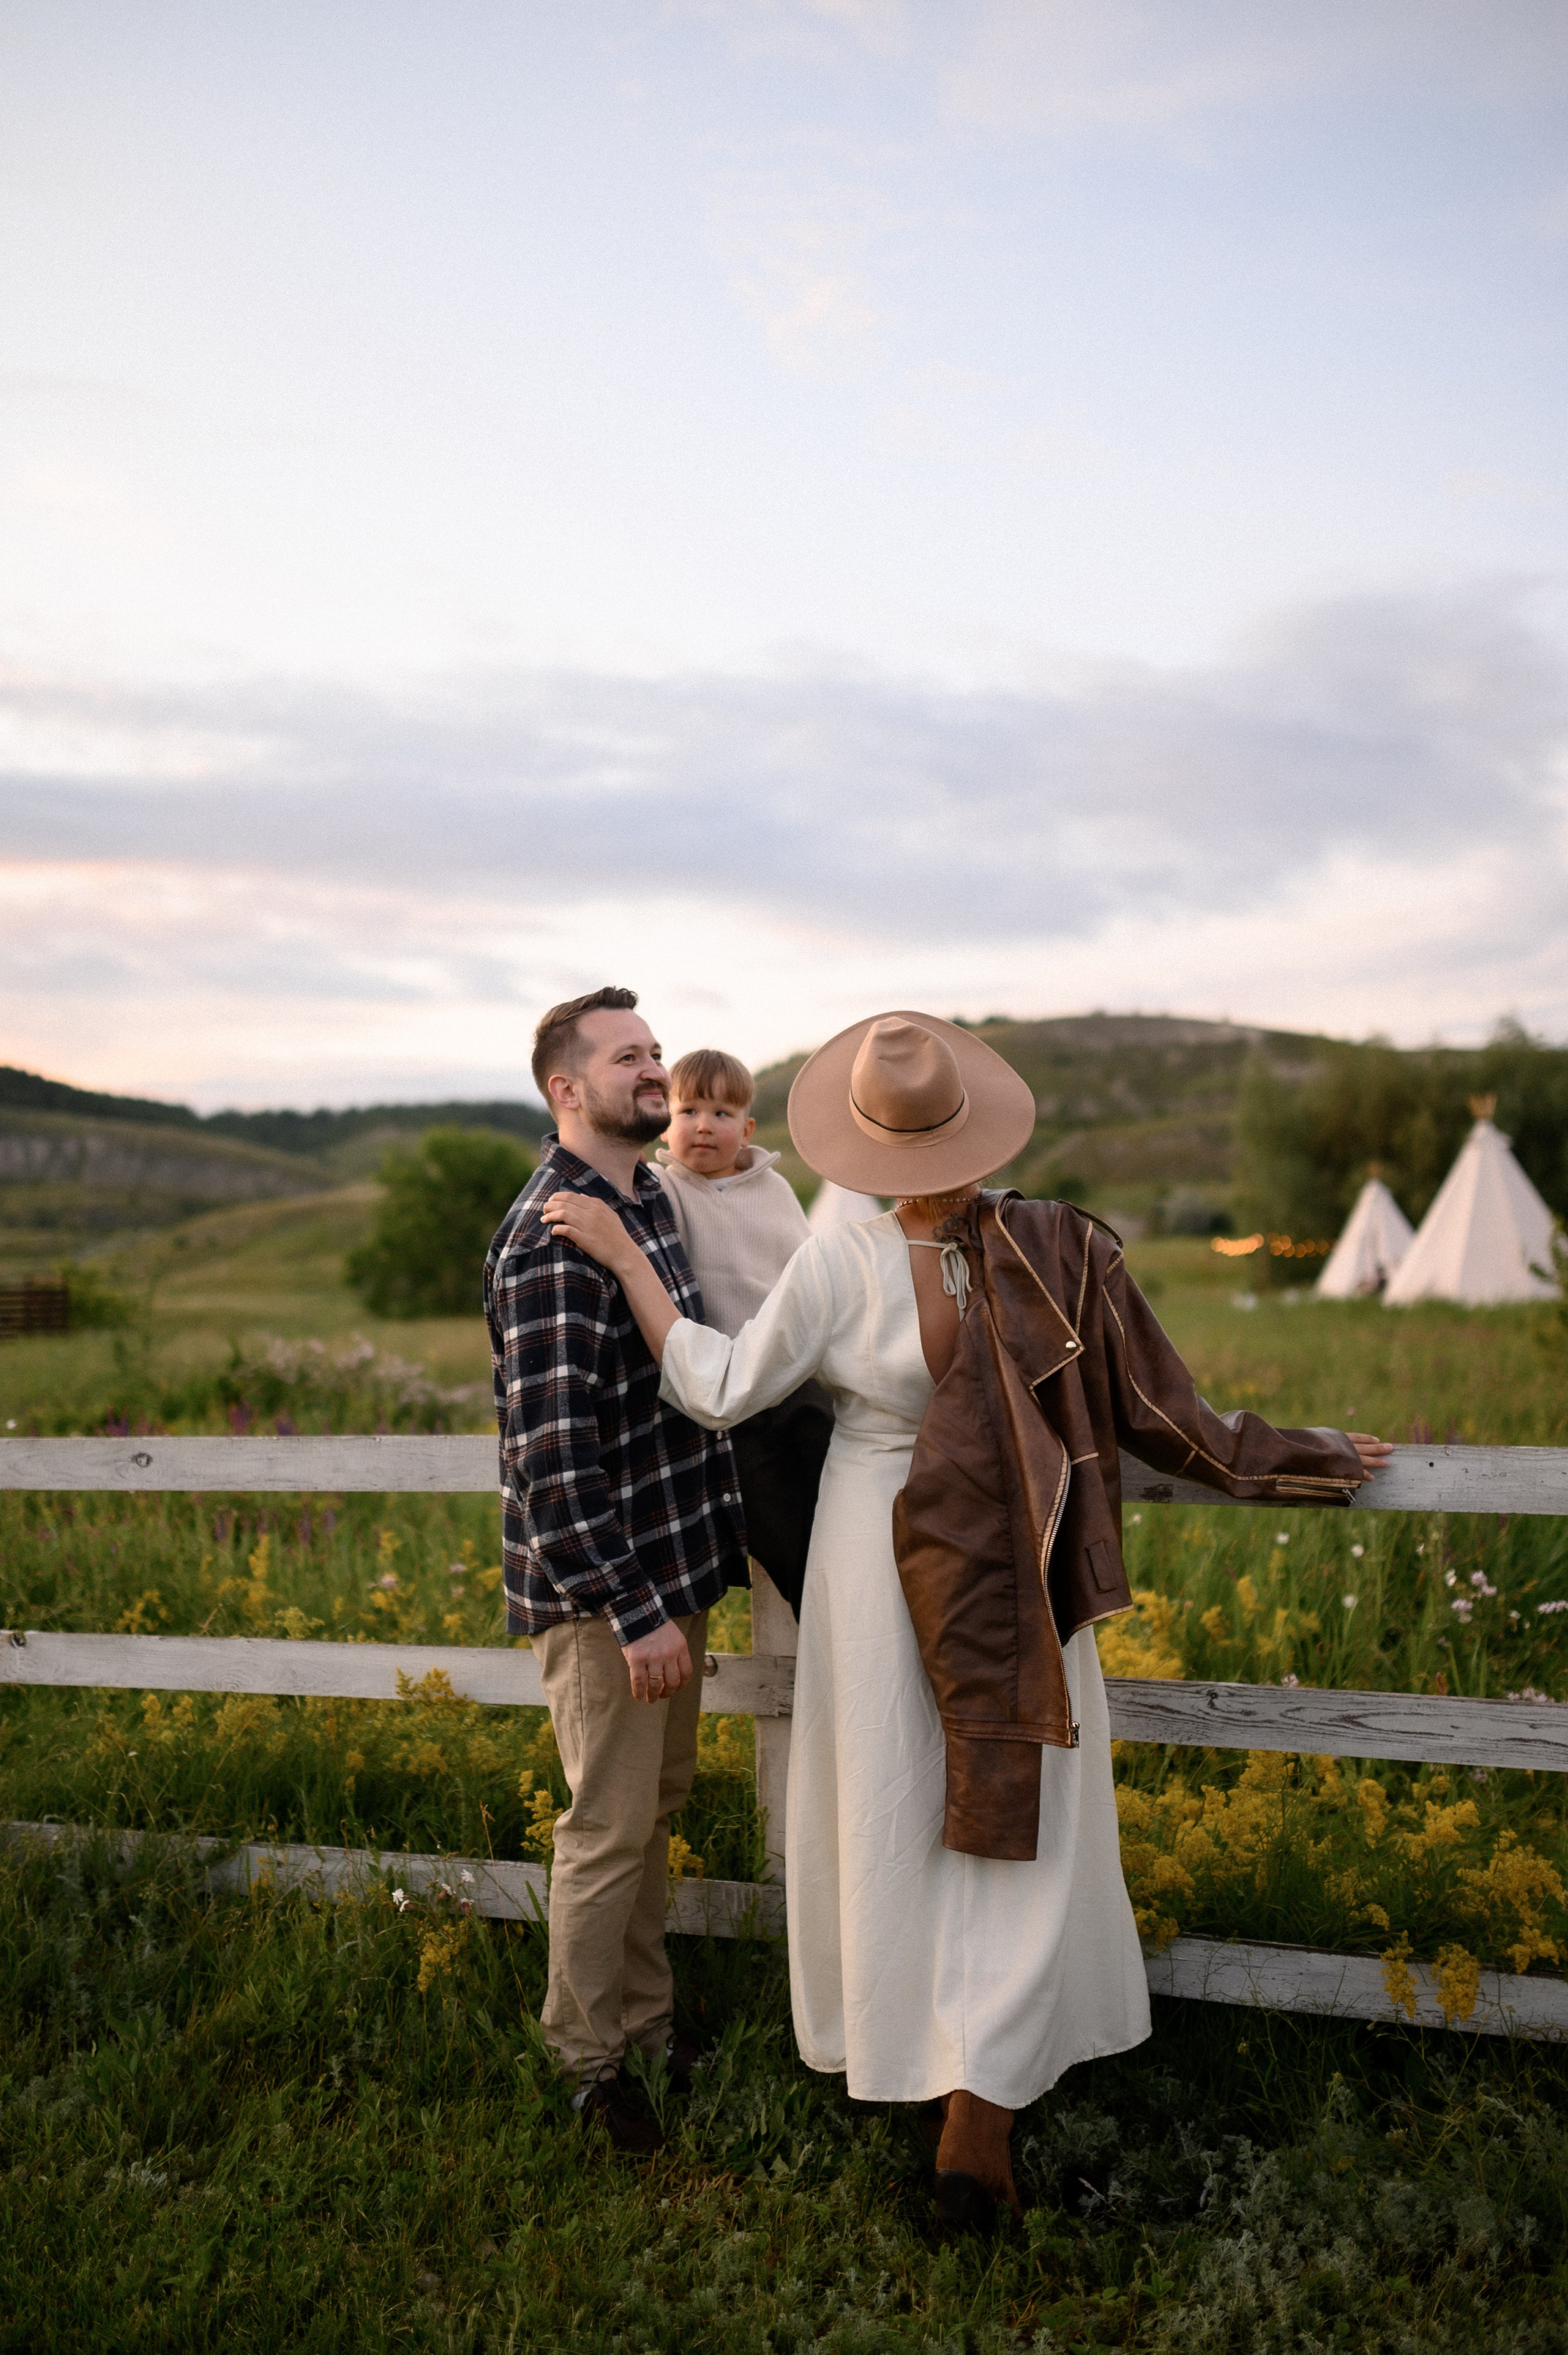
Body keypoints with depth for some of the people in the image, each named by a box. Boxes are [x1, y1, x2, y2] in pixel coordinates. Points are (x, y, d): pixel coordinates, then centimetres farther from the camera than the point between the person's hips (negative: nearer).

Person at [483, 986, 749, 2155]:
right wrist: (632, 1611, -23)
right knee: (610, 1829, 5)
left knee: (659, 1803, 20)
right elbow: (551, 1453, -25)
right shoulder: (552, 1240, -22)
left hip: (674, 1571, 9)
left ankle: (647, 2018, 38)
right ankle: (587, 2062, 24)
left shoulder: (648, 1200, 8)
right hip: (603, 1590, -9)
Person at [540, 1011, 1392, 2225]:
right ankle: (982, 2100, 10)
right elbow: (1157, 1405, -5)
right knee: (1014, 1819, 12)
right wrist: (1308, 1460, 10)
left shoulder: (840, 1264, -18)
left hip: (877, 1559, 0)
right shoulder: (1058, 1249, -13)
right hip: (1014, 1582, 1)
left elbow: (721, 1390, -10)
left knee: (888, 1813, 16)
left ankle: (894, 2043, 35)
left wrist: (624, 1255, -6)